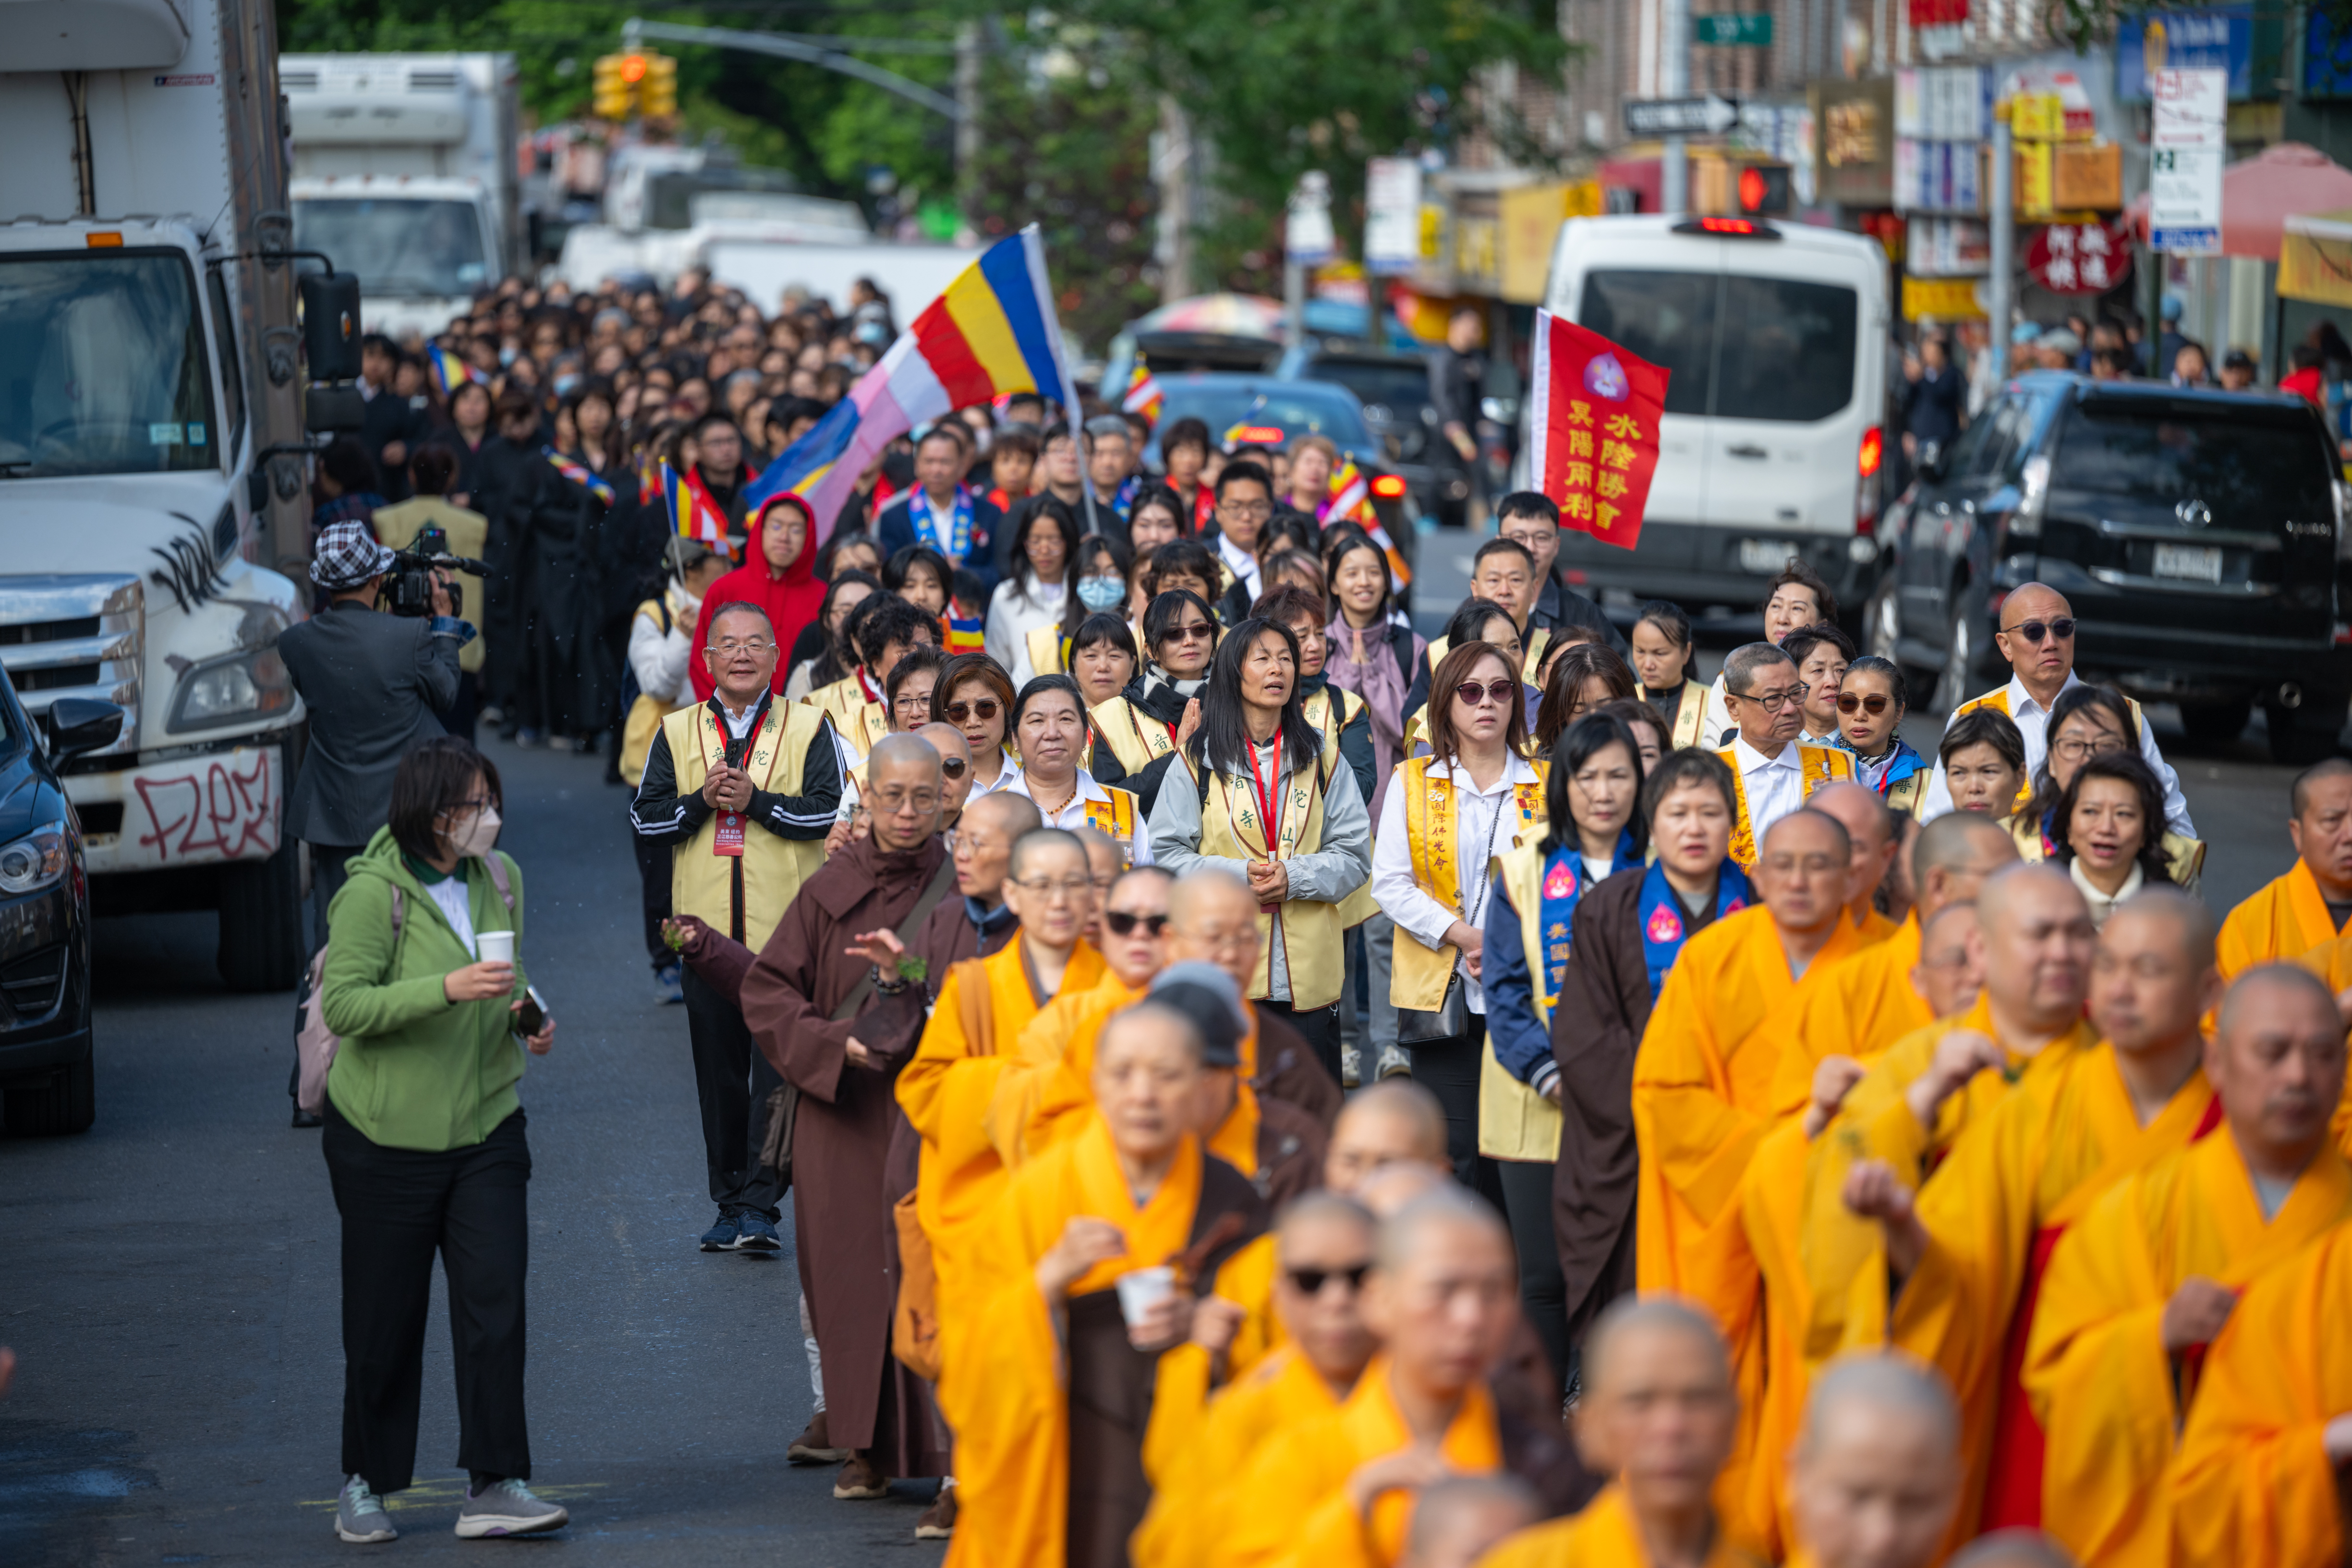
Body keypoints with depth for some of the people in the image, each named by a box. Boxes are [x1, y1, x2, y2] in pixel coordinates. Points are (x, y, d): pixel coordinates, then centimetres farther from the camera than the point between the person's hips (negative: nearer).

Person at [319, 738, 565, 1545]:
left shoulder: (499, 879, 5)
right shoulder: (373, 891, -14)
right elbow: (343, 1004, -21)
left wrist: (527, 1016, 1)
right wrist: (448, 989, -30)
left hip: (485, 1124, 4)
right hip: (387, 1136, -4)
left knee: (496, 1299, -6)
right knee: (384, 1319, 4)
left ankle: (494, 1487, -4)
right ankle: (364, 1484, 20)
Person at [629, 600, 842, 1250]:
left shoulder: (809, 727, 3)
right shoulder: (677, 733, 11)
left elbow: (830, 810, -8)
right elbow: (644, 817, 5)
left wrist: (755, 800, -16)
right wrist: (701, 800, -11)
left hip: (787, 929, -3)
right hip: (707, 929, 3)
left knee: (776, 1068, -9)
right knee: (719, 1071, 7)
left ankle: (760, 1205, -8)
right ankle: (730, 1202, 15)